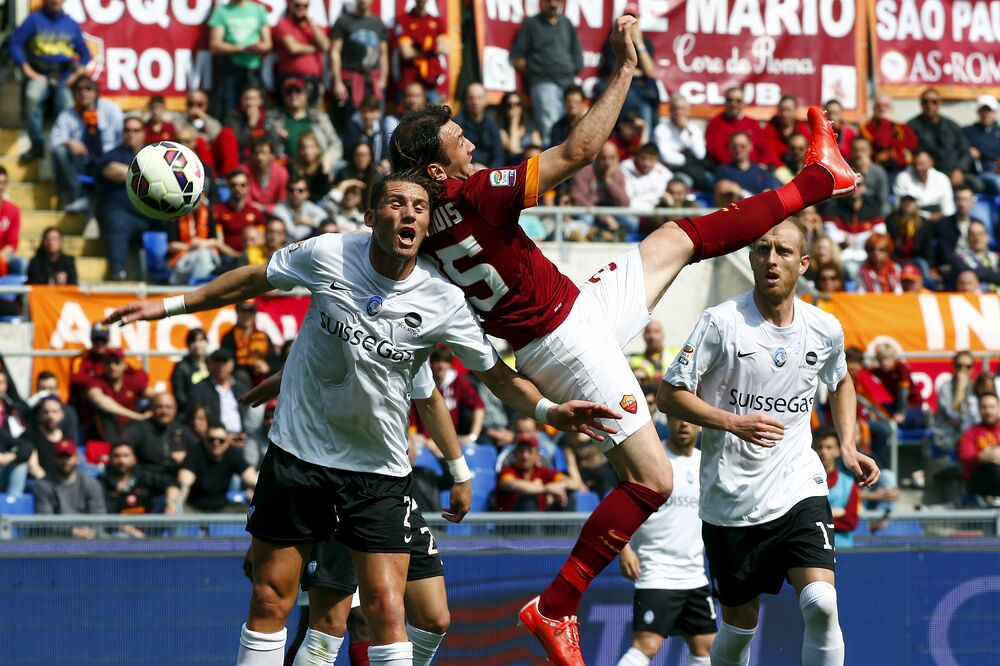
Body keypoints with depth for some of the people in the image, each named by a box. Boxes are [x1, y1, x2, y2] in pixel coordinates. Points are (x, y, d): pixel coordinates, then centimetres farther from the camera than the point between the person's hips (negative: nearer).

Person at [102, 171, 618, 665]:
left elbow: (496, 375, -2)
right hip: (298, 451, 1)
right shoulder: (326, 255, -11)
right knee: (269, 601, 3)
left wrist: (550, 410, -20)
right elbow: (255, 280, 7)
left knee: (385, 609, -10)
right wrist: (170, 306, 10)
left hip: (379, 469, 0)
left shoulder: (443, 302, -11)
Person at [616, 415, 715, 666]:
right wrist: (624, 549, -21)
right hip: (657, 573, -7)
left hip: (695, 576, 7)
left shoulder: (705, 464, 10)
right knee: (647, 645, -19)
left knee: (705, 646, 9)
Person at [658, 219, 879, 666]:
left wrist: (847, 447, 10)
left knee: (821, 605, -19)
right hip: (731, 500, -2)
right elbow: (669, 394, -9)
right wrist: (733, 422, -22)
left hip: (799, 490, 2)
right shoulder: (721, 322, -10)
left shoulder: (825, 330, 1)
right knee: (740, 625, 8)